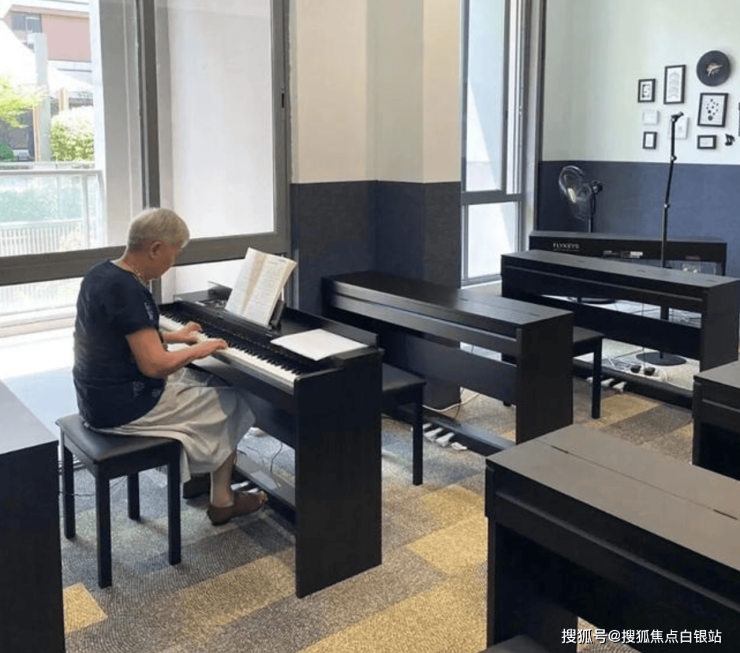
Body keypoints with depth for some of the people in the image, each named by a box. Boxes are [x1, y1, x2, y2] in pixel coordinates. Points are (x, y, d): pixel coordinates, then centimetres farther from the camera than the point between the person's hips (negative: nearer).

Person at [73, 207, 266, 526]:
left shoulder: (100, 272, 4)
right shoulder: (129, 290, -25)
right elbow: (154, 365, -29)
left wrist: (173, 337, 18)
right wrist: (199, 350, -13)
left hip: (97, 396, 9)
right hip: (123, 408, -9)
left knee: (202, 380, 24)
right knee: (231, 403, 4)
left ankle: (201, 472, 30)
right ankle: (222, 500, 15)